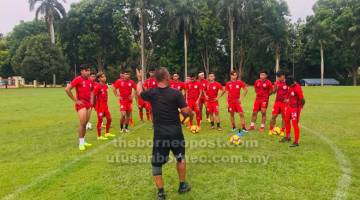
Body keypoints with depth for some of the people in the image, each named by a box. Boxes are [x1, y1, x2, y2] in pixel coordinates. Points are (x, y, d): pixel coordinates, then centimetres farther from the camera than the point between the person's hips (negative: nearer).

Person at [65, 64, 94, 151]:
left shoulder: (90, 81, 9)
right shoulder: (78, 79, -12)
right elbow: (67, 89, -17)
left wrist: (91, 101, 13)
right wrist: (75, 100, -14)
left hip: (88, 104, 7)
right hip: (81, 104, -7)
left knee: (85, 123, 12)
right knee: (82, 123, -10)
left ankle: (83, 141, 25)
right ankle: (81, 143, 2)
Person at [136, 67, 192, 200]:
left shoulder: (151, 93, -4)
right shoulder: (176, 93, -12)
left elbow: (139, 92, 18)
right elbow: (186, 111, -12)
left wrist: (139, 80, 35)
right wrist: (187, 112, 13)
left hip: (159, 134, 0)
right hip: (176, 133, 0)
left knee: (156, 164, 12)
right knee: (180, 157, 23)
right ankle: (182, 186, 33)